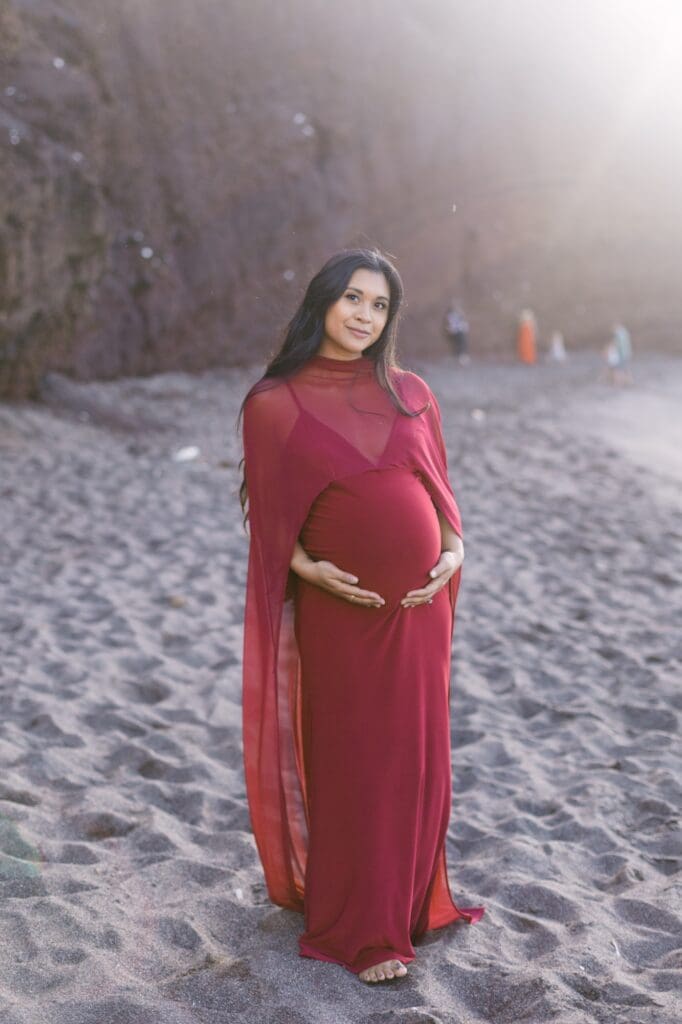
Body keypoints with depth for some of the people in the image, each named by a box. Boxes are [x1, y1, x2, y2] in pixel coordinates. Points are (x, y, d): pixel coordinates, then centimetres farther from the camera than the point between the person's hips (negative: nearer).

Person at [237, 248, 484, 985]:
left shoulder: (410, 394, 6)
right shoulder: (274, 404, -4)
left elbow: (439, 487, 10)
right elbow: (271, 519, 0)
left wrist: (454, 550, -7)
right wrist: (310, 569, -16)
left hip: (419, 603, 3)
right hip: (339, 610, -3)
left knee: (417, 755, 12)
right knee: (350, 760, 7)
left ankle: (410, 897, 33)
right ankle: (357, 928, 22)